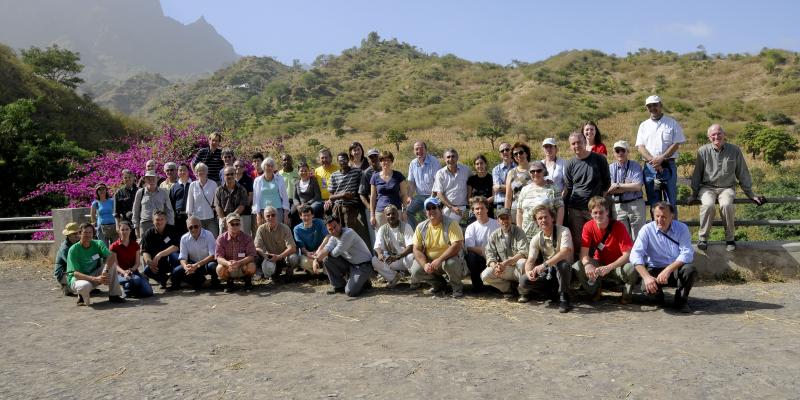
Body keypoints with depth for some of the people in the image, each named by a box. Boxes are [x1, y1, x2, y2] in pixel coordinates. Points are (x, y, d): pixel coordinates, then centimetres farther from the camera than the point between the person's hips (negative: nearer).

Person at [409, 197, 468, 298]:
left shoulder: (451, 224, -15)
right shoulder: (421, 227, -1)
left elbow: (457, 245, -27)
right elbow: (417, 249, -3)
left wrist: (439, 260, -33)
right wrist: (424, 265, -21)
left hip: (449, 258, -4)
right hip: (429, 261, 5)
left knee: (450, 263, -38)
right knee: (415, 272, -19)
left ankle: (457, 287, -5)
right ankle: (438, 284, 11)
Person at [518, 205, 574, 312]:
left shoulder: (563, 231, -14)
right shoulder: (536, 239, -1)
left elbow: (565, 252, -31)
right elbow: (530, 261, -5)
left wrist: (544, 265, -41)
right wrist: (528, 271, -30)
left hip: (564, 271, -3)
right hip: (546, 272, 3)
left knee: (562, 264, -39)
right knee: (524, 280, -24)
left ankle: (564, 298, -17)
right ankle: (525, 292, 15)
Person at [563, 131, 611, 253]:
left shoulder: (599, 159, 1)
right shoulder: (570, 164, 6)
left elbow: (606, 183, 9)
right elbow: (568, 188, 9)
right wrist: (564, 209, 3)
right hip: (575, 210, 2)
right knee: (577, 242, 3)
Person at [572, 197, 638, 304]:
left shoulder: (619, 226, -18)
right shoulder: (588, 227, -10)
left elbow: (627, 255, -23)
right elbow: (584, 253, -14)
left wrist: (608, 268, -37)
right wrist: (587, 264, -38)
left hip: (617, 265, -2)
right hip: (599, 263, 2)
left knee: (632, 269, -36)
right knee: (576, 268, -26)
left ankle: (626, 295, -1)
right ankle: (595, 291, 5)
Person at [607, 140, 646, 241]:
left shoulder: (635, 166, 2)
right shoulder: (610, 168, 6)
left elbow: (637, 186, -12)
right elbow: (609, 190, -6)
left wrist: (618, 185, -11)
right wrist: (630, 186, -10)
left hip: (636, 205, -1)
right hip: (618, 206, 1)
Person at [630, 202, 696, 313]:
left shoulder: (682, 228, -6)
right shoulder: (647, 230, -8)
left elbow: (687, 253, -17)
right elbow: (635, 255, -17)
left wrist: (668, 269, -31)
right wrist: (646, 276, -31)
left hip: (676, 270, 1)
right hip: (655, 269, -1)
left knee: (690, 270, -31)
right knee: (647, 286, -30)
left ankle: (681, 300, -1)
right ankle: (658, 294, 11)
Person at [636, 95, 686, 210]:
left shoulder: (672, 123, 6)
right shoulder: (643, 125, 13)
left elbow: (676, 144, -2)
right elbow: (640, 147, 4)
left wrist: (661, 159, -14)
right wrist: (653, 161, -11)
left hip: (668, 166, -2)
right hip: (649, 167, 2)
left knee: (670, 201, -1)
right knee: (653, 202, 5)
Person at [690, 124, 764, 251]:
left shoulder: (734, 151, 1)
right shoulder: (703, 151, -3)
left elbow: (743, 174, 9)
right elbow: (697, 174, 5)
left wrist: (751, 194, 11)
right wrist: (694, 194, 6)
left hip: (727, 188, 1)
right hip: (707, 187, 0)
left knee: (727, 205, -32)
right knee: (708, 205, -33)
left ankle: (730, 238, -13)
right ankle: (703, 237, -16)